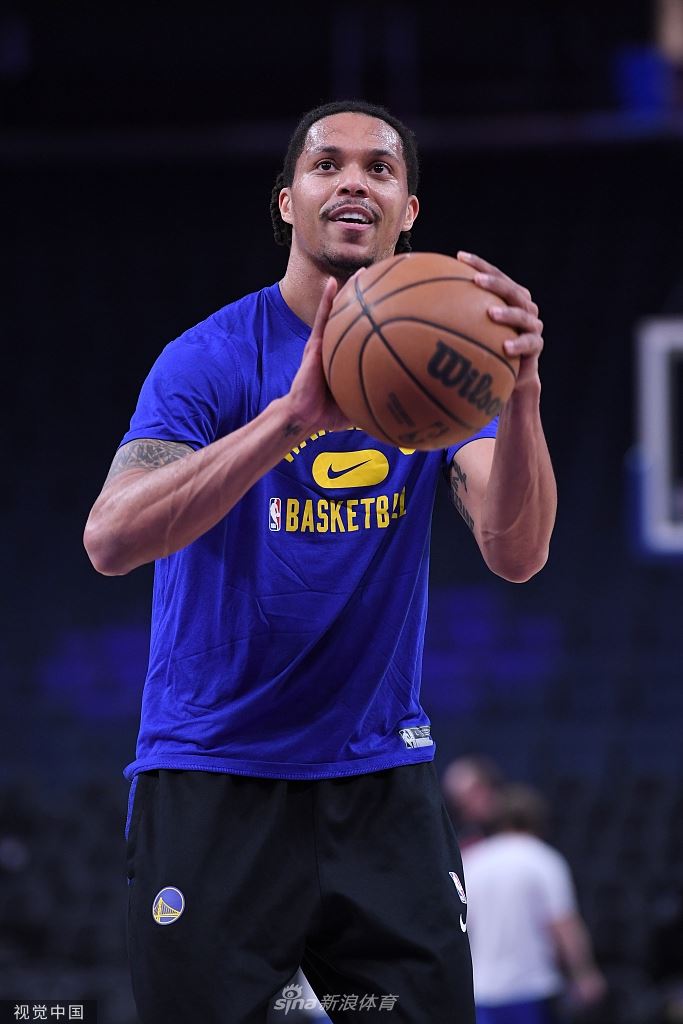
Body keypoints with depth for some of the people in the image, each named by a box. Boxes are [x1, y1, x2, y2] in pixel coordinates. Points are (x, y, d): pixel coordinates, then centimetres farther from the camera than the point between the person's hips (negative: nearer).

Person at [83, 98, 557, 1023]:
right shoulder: (213, 358, -10)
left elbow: (516, 556, -12)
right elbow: (110, 541, -26)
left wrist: (521, 397, -32)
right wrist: (295, 416, -39)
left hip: (383, 776, 3)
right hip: (213, 784, -3)